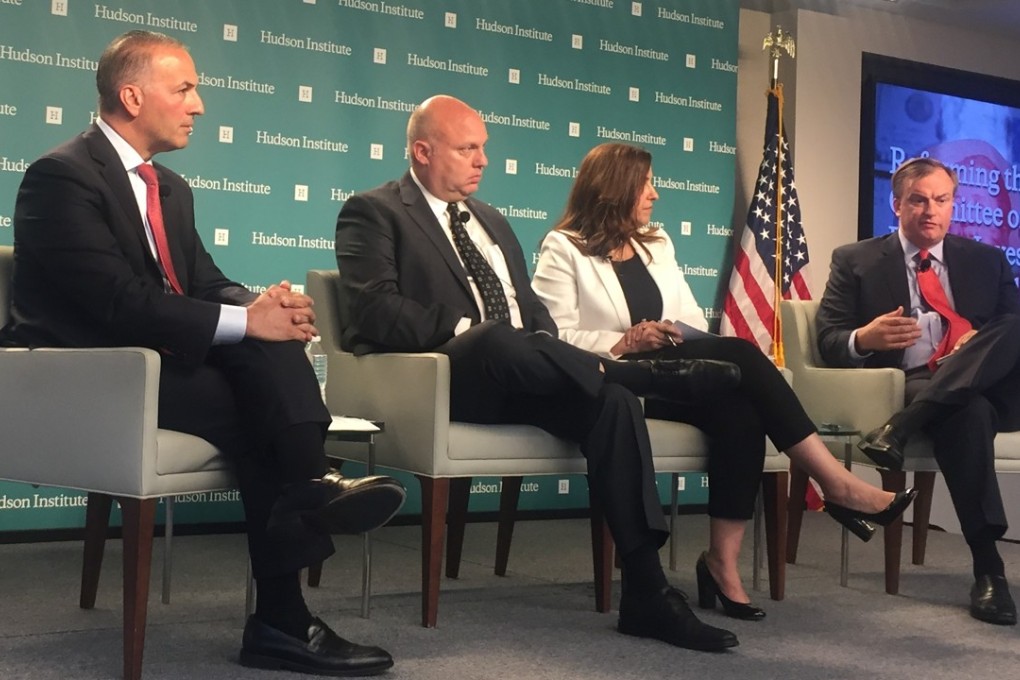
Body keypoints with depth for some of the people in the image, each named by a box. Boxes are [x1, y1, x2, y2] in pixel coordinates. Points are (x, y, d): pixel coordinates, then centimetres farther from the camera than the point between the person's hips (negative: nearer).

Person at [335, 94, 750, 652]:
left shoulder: (492, 222, 28)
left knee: (610, 400, -24)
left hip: (513, 381, 6)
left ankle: (646, 591, -26)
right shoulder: (373, 212, 4)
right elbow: (375, 310, -12)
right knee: (499, 342, -40)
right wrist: (466, 332, -19)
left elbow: (532, 309, 22)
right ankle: (663, 378, -20)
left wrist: (545, 348, -2)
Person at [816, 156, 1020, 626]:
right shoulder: (856, 261, 13)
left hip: (982, 386, 3)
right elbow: (827, 341, 5)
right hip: (903, 385, -3)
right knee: (968, 412, -37)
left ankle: (899, 430, -36)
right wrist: (864, 338, -19)